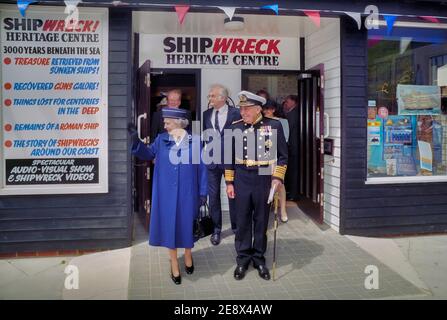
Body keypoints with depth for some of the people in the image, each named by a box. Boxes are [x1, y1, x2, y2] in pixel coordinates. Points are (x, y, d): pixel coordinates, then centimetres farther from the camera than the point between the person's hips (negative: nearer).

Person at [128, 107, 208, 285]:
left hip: (187, 193, -1)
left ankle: (188, 255, 39)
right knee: (169, 225, 8)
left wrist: (203, 192, -4)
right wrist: (136, 140, -8)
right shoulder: (161, 140, -1)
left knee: (186, 224, 12)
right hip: (167, 193, 2)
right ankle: (174, 264, 25)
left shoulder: (195, 141, -6)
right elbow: (148, 154, 8)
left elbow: (201, 168, -3)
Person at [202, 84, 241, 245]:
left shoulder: (235, 113, -7)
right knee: (213, 196, 10)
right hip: (212, 161, 3)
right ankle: (216, 229, 25)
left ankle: (236, 227, 26)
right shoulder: (206, 114, 5)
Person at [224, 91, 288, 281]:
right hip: (242, 181, 1)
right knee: (242, 222, 9)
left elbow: (282, 155, 0)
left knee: (261, 222, 11)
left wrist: (277, 178, -9)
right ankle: (243, 259, 23)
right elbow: (229, 157, 6)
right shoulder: (234, 128, 1)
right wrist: (229, 182, 3)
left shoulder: (274, 126, -4)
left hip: (265, 181, -1)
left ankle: (259, 258, 26)